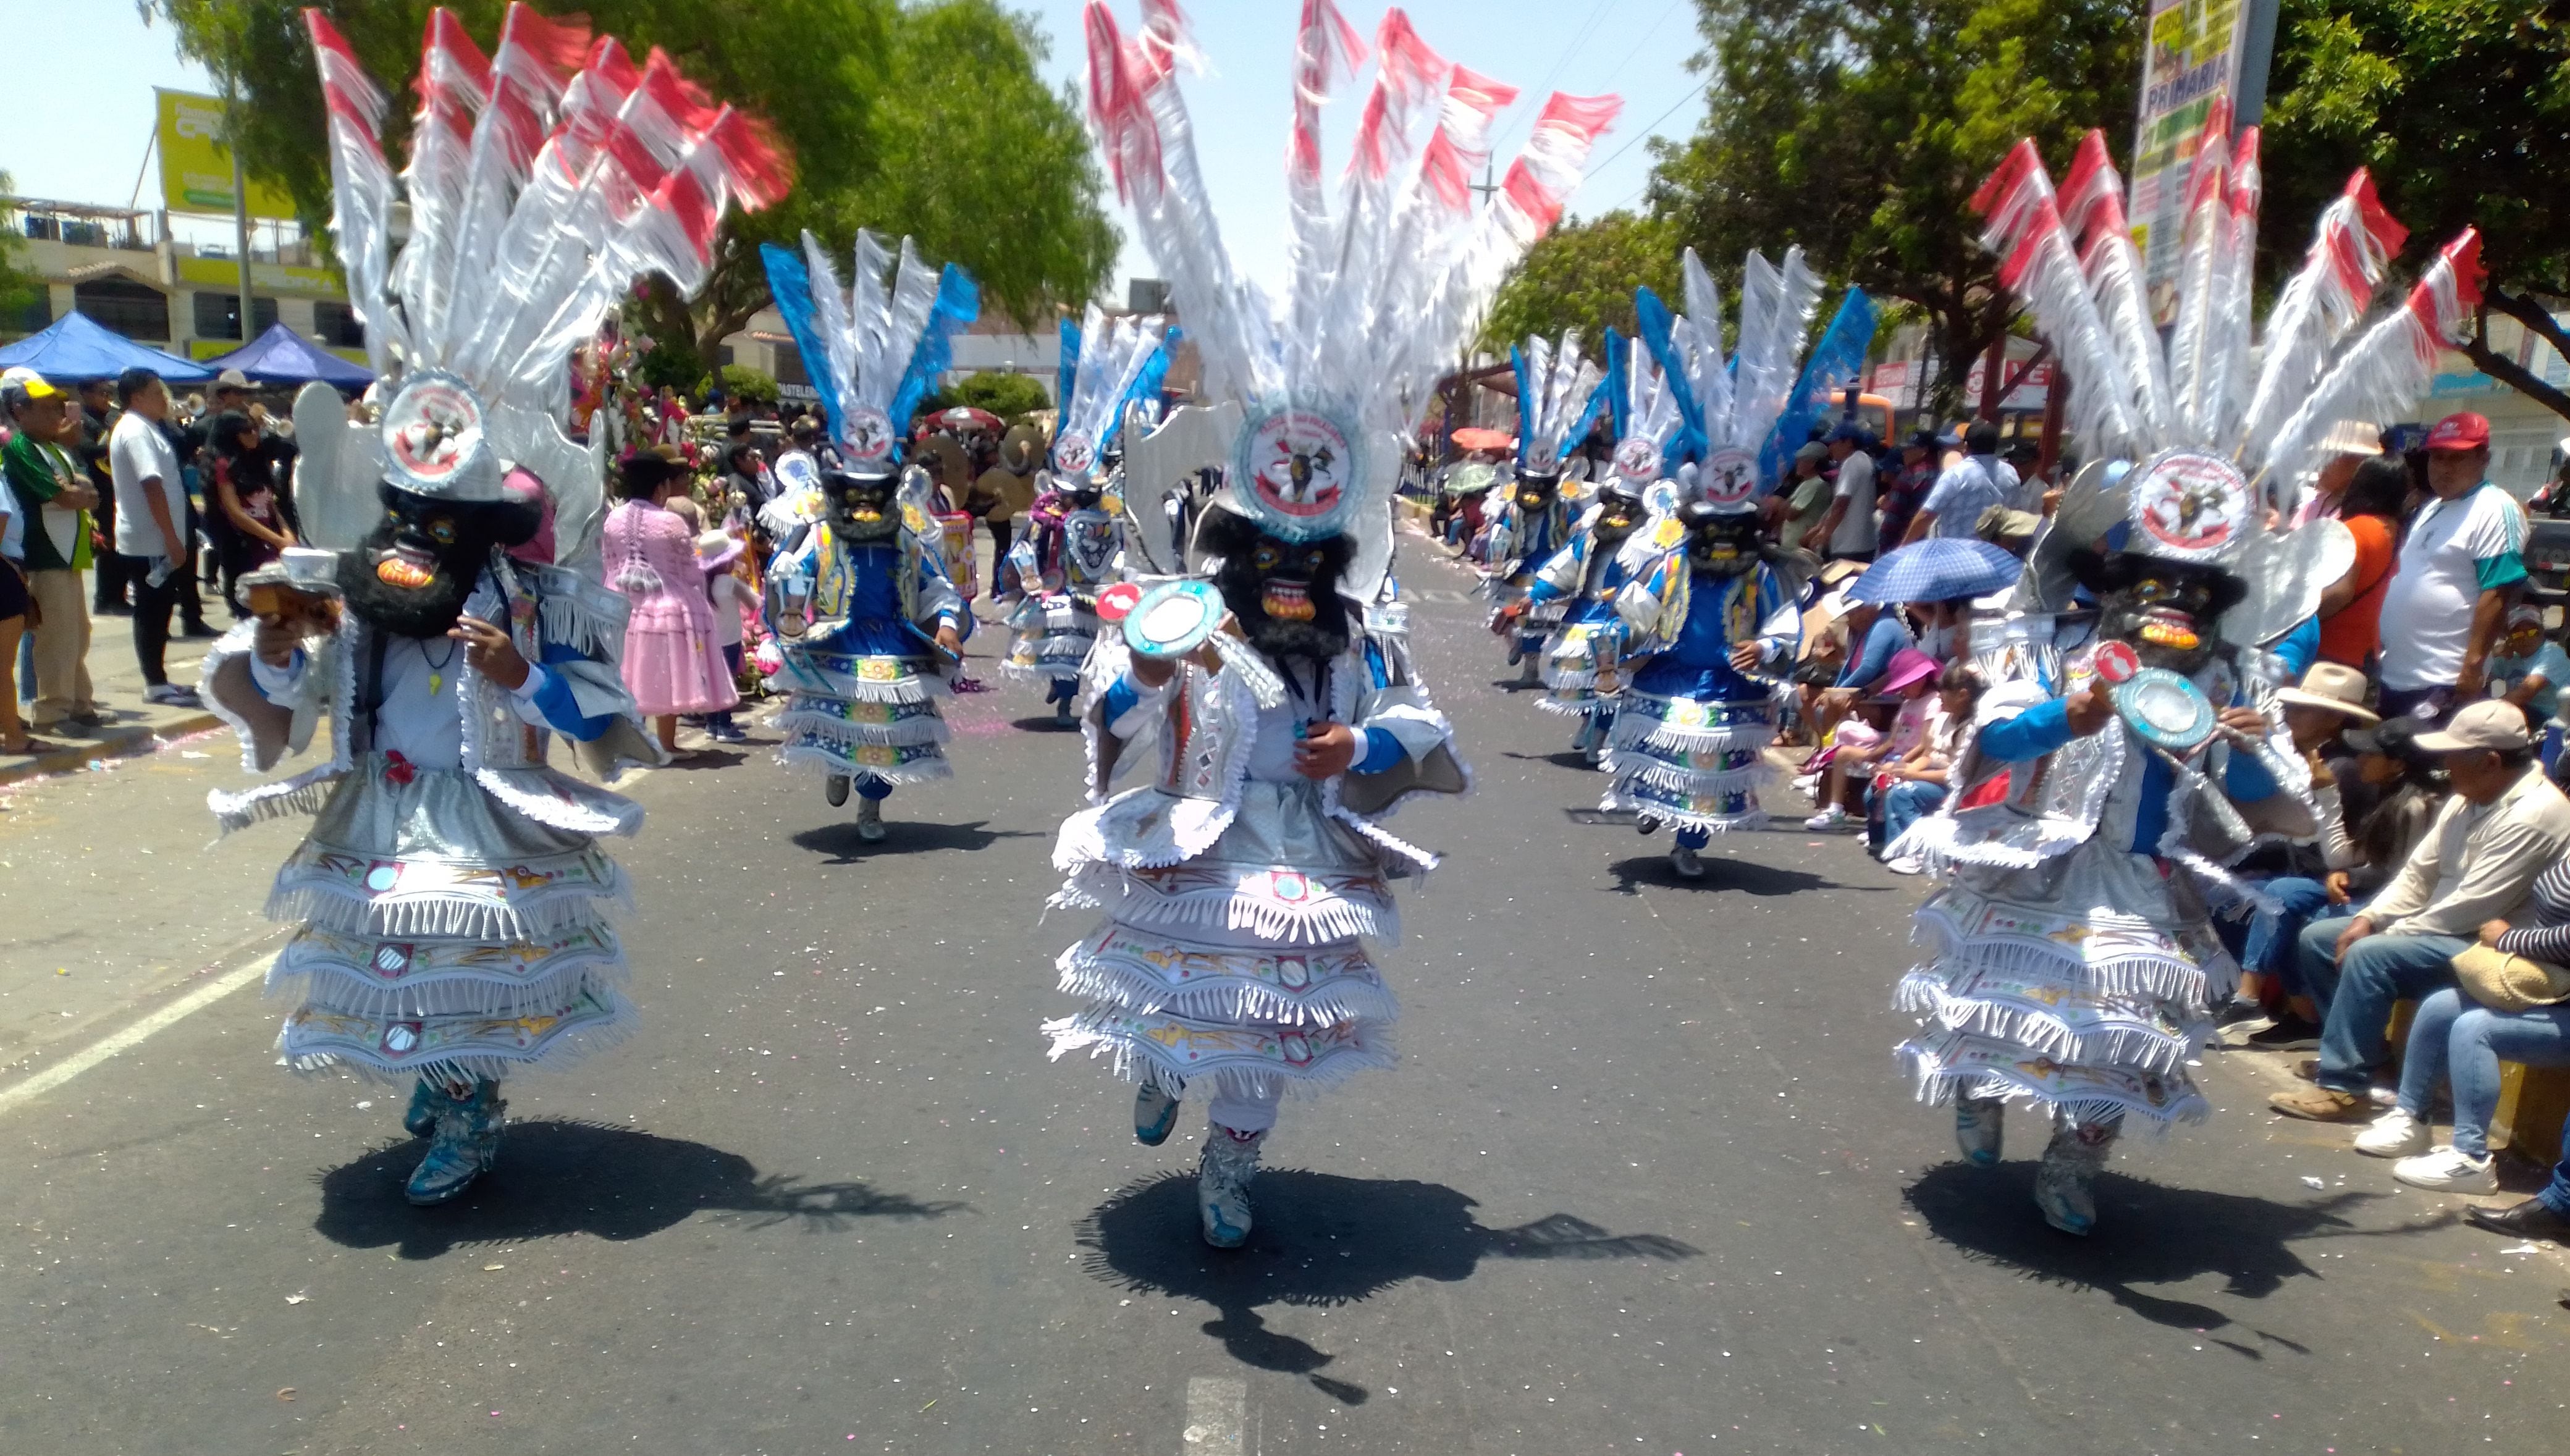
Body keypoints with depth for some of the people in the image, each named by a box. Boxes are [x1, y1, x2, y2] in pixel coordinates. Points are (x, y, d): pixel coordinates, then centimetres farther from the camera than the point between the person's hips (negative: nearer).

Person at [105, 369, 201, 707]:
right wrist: (173, 539, -24)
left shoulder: (138, 428, 16)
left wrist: (172, 538, 17)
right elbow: (153, 486, -23)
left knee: (156, 610, 14)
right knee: (153, 611, -4)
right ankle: (156, 684, 1)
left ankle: (157, 680, 21)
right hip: (152, 540, -10)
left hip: (151, 539, 10)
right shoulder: (137, 431, -16)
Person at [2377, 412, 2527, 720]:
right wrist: (2378, 651, 19)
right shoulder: (2430, 509, 17)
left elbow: (2498, 595, -18)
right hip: (2393, 674, 9)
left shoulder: (2495, 510, -11)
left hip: (2441, 682, -9)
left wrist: (2473, 666, -23)